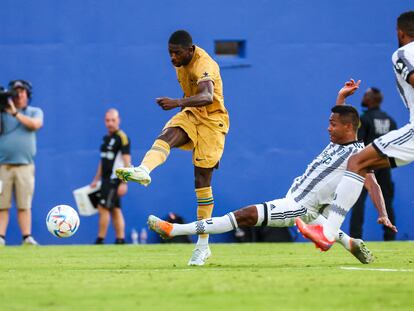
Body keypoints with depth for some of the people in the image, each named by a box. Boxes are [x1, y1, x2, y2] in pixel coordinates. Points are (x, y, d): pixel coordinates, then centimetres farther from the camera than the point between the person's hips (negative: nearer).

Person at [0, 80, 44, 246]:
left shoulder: (35, 112, 12)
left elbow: (35, 124, -9)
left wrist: (15, 112, -11)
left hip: (25, 165, 0)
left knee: (24, 205, -3)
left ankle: (27, 237, -4)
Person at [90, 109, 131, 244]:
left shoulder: (122, 137, -10)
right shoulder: (106, 138, 15)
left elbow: (127, 162, -15)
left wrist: (124, 183, -20)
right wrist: (96, 180, 21)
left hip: (114, 179, -9)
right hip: (106, 179, 9)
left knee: (103, 208, -12)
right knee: (115, 210, 8)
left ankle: (100, 240, -9)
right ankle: (120, 239, 10)